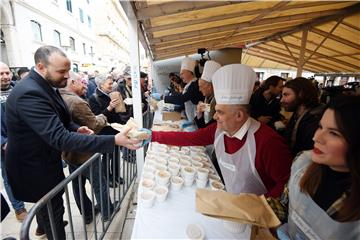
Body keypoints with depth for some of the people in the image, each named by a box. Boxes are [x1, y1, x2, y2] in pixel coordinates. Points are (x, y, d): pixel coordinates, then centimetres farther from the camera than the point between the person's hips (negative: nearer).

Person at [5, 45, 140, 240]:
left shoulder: (46, 85, -1)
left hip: (42, 160, 9)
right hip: (35, 169, -9)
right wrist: (113, 141, -46)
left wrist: (76, 128, -11)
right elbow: (60, 138, -41)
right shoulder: (29, 93, -33)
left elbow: (56, 121, 11)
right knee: (53, 211, 11)